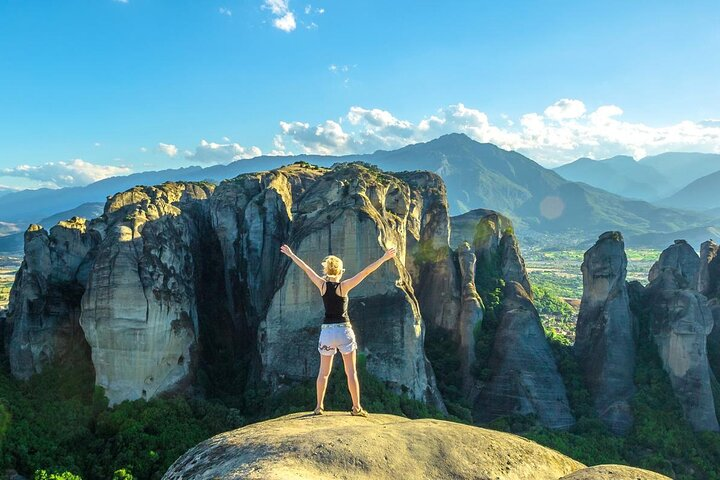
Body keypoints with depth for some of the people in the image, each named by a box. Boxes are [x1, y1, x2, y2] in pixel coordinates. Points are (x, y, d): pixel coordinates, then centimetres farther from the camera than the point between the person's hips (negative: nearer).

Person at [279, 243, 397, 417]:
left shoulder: (322, 285, -1)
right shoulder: (343, 286, -8)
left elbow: (306, 268, 9)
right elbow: (366, 272, -12)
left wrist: (291, 254, 19)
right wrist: (384, 258, -11)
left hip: (327, 331, 3)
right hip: (344, 331, -3)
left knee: (323, 372, 13)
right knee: (351, 372, 5)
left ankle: (319, 406, 15)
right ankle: (357, 407, 7)